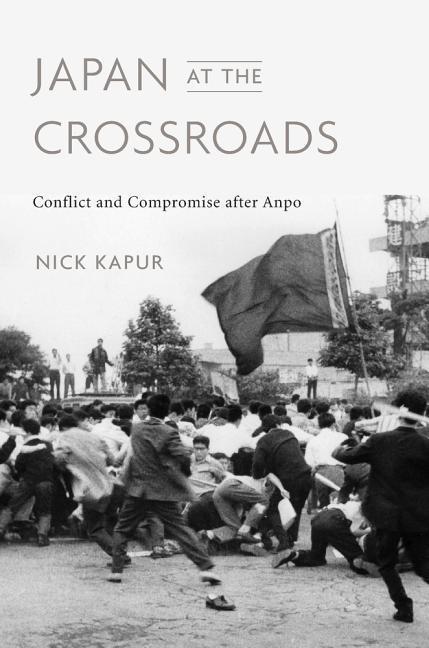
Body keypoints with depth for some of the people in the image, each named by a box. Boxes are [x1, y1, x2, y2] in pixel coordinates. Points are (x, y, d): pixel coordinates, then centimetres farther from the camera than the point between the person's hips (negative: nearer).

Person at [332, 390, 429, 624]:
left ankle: (404, 607, 9)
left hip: (386, 514, 0)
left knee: (387, 563, 17)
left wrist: (340, 449, 23)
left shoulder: (379, 441, -8)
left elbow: (346, 456, 3)